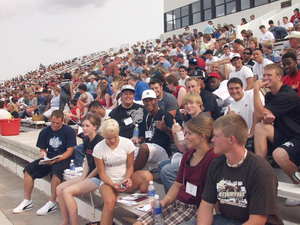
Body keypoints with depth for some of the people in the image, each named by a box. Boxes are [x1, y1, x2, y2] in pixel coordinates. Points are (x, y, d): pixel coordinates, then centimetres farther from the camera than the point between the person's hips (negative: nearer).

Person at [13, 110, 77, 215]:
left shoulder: (69, 131, -9)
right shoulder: (45, 132, 7)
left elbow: (69, 151, -12)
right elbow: (42, 149, 12)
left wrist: (56, 160, -25)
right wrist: (43, 153, -13)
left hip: (63, 159, -5)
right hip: (49, 158, 6)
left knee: (56, 170, -36)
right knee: (28, 169, -10)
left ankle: (52, 203, -23)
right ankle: (27, 201, 1)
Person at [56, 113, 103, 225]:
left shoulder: (100, 142, -18)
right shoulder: (86, 140, 10)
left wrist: (86, 178, -6)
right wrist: (83, 176, 5)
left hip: (98, 178, -9)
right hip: (88, 175, 9)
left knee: (67, 191, -21)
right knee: (59, 189, -1)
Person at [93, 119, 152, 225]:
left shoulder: (127, 143, -7)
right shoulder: (98, 148, -9)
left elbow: (130, 166, 1)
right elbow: (101, 173, -5)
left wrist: (128, 178, -20)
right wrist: (113, 185, -21)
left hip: (126, 179, 2)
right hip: (108, 181, -2)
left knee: (147, 175, -27)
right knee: (110, 202, -35)